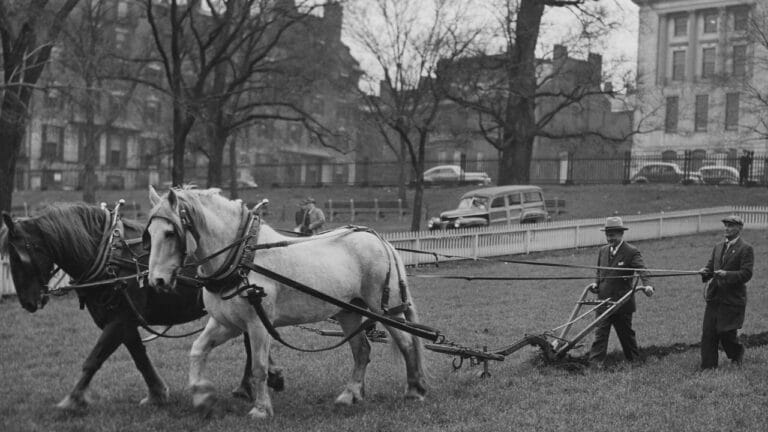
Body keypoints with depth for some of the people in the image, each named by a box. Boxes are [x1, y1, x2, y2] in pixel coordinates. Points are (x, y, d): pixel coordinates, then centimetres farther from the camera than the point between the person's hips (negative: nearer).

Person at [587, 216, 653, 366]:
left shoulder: (632, 252, -9)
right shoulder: (602, 251, 10)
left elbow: (642, 270, -22)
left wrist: (647, 285, -39)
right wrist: (596, 283, 1)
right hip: (603, 300, 4)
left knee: (626, 333, 10)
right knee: (600, 332, -2)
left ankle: (634, 361, 28)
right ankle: (595, 363, -5)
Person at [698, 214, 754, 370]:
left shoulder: (746, 249, -6)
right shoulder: (718, 246, 15)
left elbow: (746, 274, -12)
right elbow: (710, 266, 17)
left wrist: (726, 274, -24)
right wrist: (705, 271, -6)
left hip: (732, 299, -6)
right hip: (714, 297, 6)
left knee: (726, 333, -4)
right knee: (708, 333, 1)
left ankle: (737, 352, 29)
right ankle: (708, 367, 7)